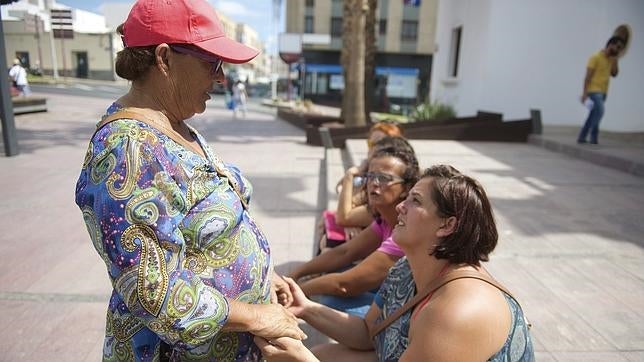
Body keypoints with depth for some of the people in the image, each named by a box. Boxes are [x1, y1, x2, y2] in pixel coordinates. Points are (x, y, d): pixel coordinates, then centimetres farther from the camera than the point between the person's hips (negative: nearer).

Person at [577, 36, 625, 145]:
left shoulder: (611, 59, 14)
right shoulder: (596, 57, -9)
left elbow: (614, 73, 11)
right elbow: (588, 76, -13)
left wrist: (615, 59, 4)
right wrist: (585, 93, -18)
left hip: (603, 92, 8)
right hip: (594, 91, -8)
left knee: (593, 115, 9)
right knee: (599, 111, -22)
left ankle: (581, 137, 14)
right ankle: (594, 137, -12)